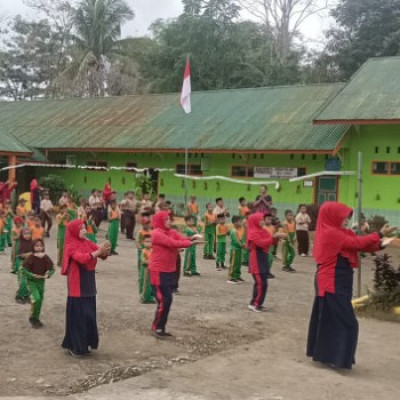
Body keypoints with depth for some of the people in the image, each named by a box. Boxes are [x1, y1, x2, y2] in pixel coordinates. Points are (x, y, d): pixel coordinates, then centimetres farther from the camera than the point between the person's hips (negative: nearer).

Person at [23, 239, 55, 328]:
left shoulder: (45, 257, -6)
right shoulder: (31, 258, -17)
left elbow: (51, 268, 2)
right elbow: (24, 270, -14)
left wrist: (48, 275, -18)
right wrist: (33, 275, -27)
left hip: (41, 281, 5)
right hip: (31, 281, -5)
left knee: (40, 300, 13)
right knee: (36, 299, -19)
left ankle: (36, 319, 32)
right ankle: (33, 318, 2)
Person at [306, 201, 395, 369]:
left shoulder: (337, 233, 12)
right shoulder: (331, 233, -18)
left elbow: (357, 244, 6)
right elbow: (357, 243, -18)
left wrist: (380, 244, -7)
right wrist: (380, 234, -10)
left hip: (333, 283, 10)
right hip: (333, 284, -10)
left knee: (328, 319, 15)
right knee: (346, 322, -5)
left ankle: (323, 353, 23)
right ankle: (337, 358, -1)